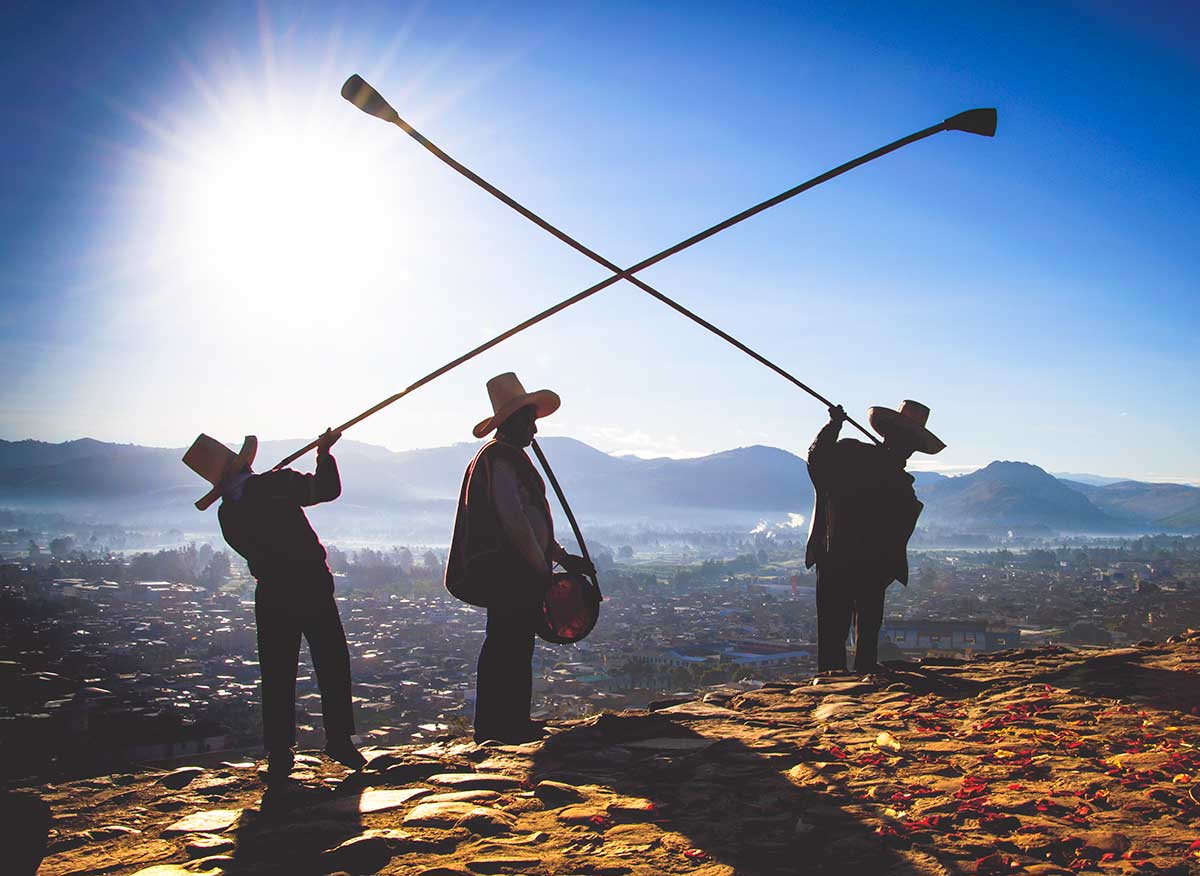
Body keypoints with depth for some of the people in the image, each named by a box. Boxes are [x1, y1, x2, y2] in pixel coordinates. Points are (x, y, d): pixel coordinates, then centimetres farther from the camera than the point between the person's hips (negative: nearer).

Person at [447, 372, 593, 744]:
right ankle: (499, 727, -2)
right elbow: (513, 522, -20)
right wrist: (543, 568, -15)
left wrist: (562, 556, 18)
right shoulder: (500, 460, -12)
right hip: (508, 571, -11)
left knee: (514, 649, 14)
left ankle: (513, 724, 21)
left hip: (517, 573, 11)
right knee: (508, 649, -7)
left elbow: (531, 520, 25)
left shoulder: (511, 458, 22)